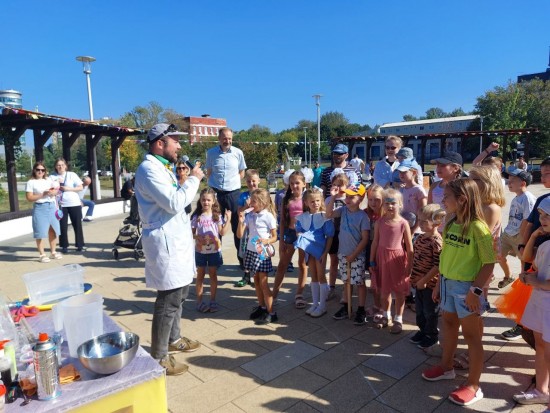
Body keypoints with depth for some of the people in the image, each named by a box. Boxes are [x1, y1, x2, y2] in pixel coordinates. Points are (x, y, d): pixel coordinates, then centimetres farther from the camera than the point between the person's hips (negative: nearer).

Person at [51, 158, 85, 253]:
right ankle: (64, 246, 15)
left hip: (74, 203, -1)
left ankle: (80, 245, 12)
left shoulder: (72, 175, 2)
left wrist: (68, 188, -12)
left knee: (77, 225, 3)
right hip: (61, 205, 1)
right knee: (63, 226, 3)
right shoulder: (53, 177, 5)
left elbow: (80, 188, -2)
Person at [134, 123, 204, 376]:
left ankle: (173, 340, 36)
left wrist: (191, 180, 11)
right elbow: (174, 203, -24)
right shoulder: (149, 169, -16)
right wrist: (193, 179, -14)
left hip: (176, 239, 11)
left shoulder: (162, 167, 16)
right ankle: (158, 357, 10)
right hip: (165, 242, -10)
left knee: (179, 293, 19)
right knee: (169, 299, -4)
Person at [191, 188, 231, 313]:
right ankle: (199, 301, 19)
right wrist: (197, 238, -22)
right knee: (200, 276, 9)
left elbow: (222, 232, -7)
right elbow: (192, 233, -2)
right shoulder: (196, 216, -4)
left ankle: (213, 301, 21)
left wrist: (228, 219, -13)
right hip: (200, 250, 0)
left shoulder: (217, 216, -2)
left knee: (213, 275, 10)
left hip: (214, 250, 1)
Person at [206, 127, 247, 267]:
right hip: (216, 192, 1)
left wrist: (232, 182, 0)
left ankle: (242, 257, 14)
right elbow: (209, 173, 11)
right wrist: (215, 184, 1)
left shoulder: (238, 153, -1)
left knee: (238, 225, 5)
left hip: (234, 193, 0)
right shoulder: (211, 153, 1)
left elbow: (242, 173, 9)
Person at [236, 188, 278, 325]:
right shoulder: (249, 216, 1)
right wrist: (240, 221, -14)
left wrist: (266, 241, -25)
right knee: (256, 281, 15)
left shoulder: (268, 216, -11)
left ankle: (271, 313, 6)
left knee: (263, 283, -3)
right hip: (251, 251, 5)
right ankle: (261, 307, 31)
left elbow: (274, 237, -5)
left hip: (263, 252, -5)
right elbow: (239, 235, 0)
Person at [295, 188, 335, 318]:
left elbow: (329, 237, -10)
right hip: (309, 249, 4)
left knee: (321, 276, 5)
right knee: (313, 277, 14)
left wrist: (325, 253, -14)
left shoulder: (325, 217, -10)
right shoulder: (302, 217, 0)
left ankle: (322, 306, 15)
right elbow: (298, 232, 7)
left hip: (320, 249, -4)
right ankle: (315, 303, 26)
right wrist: (302, 237, -16)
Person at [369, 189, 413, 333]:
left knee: (399, 291, 10)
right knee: (384, 289, 17)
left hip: (398, 259, -3)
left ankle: (398, 319, 26)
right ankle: (386, 315, 37)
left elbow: (409, 247, -8)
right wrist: (372, 261, 4)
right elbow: (375, 242, 3)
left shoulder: (403, 223, -12)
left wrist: (409, 266, -8)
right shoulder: (380, 222, -3)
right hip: (382, 257, 3)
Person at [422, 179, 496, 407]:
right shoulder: (450, 224, 3)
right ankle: (446, 367, 42)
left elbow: (489, 263, -18)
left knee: (471, 334, 6)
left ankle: (473, 386, 21)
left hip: (466, 287, -8)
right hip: (448, 283, 8)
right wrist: (439, 283, 13)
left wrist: (475, 290, -20)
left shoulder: (477, 227, -20)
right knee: (448, 323, 22)